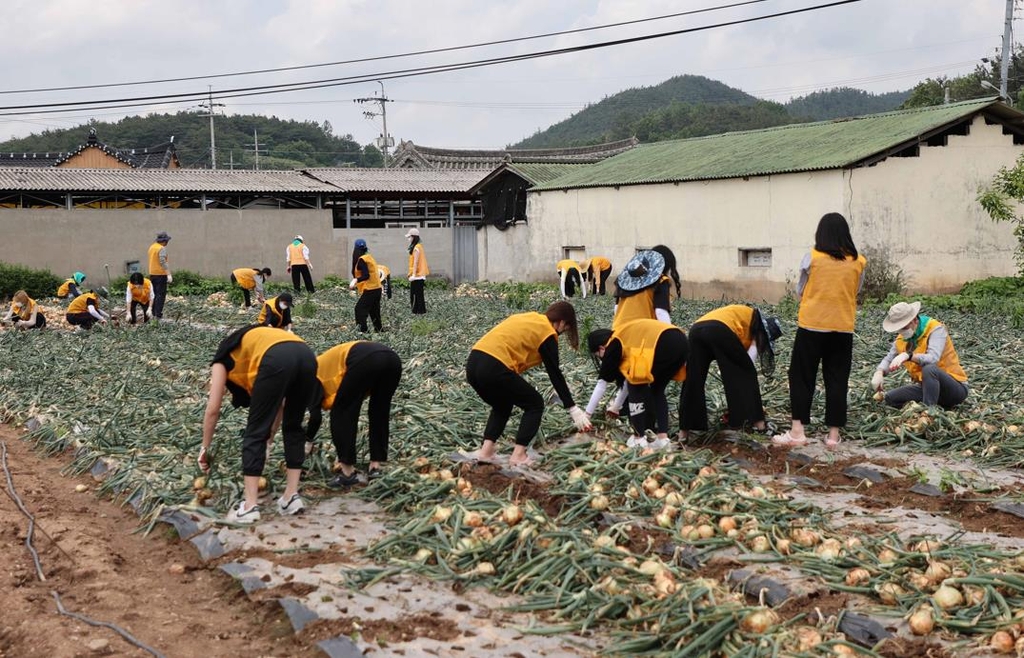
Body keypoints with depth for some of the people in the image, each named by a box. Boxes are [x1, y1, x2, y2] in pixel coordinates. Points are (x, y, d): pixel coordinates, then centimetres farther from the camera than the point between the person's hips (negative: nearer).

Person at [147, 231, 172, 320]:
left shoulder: (152, 247, 10)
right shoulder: (162, 248, -16)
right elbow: (163, 262, -23)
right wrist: (169, 274, -25)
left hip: (152, 273, 8)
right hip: (161, 274, -8)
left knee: (154, 293, 15)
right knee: (161, 294, -5)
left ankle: (153, 313, 20)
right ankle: (158, 315, -7)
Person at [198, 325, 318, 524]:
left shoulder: (223, 359, 30)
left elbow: (213, 409, 22)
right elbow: (278, 404, 40)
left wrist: (205, 448, 32)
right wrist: (267, 443, 44)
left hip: (277, 361, -6)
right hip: (307, 356, 6)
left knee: (255, 433, 8)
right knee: (293, 428, 24)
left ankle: (250, 506, 6)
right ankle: (292, 496, 23)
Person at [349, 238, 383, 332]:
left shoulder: (361, 260, -12)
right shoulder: (369, 257, 14)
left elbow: (366, 275, -21)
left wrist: (356, 280, -32)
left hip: (370, 290, -9)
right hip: (377, 288, 9)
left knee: (360, 309, -8)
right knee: (374, 311, 16)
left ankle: (362, 331, -13)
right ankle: (379, 330, 19)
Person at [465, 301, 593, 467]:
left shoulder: (527, 318, 26)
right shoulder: (547, 333, 4)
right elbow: (555, 374, 4)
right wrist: (573, 408, 8)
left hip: (473, 364, 8)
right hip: (493, 369, -8)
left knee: (502, 405, 29)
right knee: (535, 404, 11)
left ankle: (486, 450, 16)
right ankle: (518, 456, 4)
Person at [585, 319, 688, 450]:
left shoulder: (613, 345, 11)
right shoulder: (629, 337, 33)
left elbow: (601, 383, 12)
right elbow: (628, 377, 43)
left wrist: (587, 414, 19)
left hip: (665, 345, -8)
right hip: (681, 343, 8)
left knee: (637, 385, 10)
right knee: (657, 390, 22)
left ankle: (639, 438, 11)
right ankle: (663, 438, 13)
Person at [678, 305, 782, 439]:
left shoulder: (742, 315, 40)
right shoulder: (757, 326, 19)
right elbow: (748, 363, 10)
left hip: (696, 330, 7)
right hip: (719, 331, -7)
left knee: (693, 382, 13)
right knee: (745, 373, 11)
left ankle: (684, 431, 14)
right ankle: (758, 423, 14)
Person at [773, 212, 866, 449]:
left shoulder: (812, 258, -5)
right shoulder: (858, 262, 1)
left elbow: (800, 292, 6)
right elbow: (855, 292, 13)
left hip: (812, 324, -2)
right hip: (843, 328, 2)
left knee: (802, 377, 7)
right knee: (837, 380, 8)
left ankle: (798, 431, 2)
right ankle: (833, 435, 8)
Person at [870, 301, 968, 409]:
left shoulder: (936, 329, -16)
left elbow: (933, 359, -32)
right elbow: (888, 359, 10)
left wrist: (908, 356, -47)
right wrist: (879, 373, -12)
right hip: (927, 387, 7)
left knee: (929, 369, -37)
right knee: (890, 398, -7)